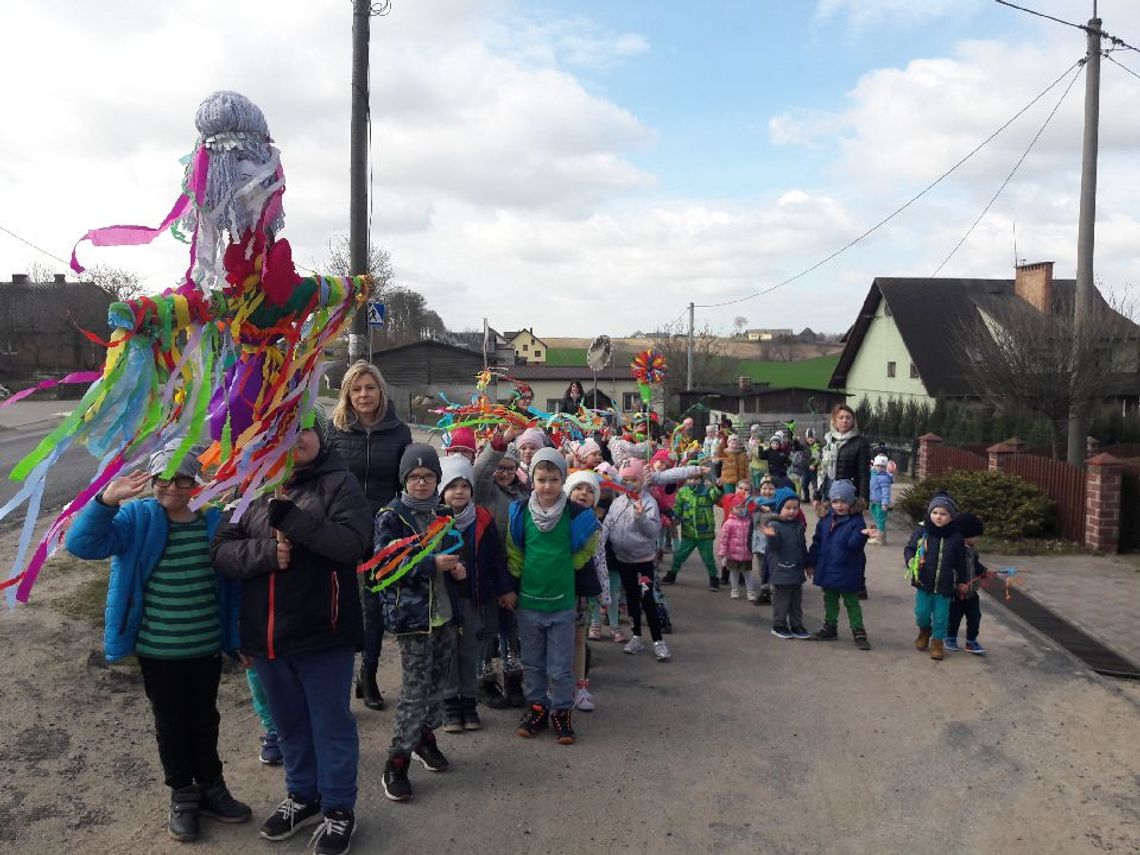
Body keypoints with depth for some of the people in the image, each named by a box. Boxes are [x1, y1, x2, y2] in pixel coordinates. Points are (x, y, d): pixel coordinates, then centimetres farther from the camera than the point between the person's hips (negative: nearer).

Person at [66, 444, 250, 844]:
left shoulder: (215, 521, -3)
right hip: (157, 651, -1)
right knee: (171, 723, 15)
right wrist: (106, 501, -40)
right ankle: (182, 797, 33)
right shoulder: (137, 519, -8)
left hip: (207, 648, 2)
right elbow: (82, 543, -23)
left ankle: (210, 787, 37)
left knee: (205, 718, 17)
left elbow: (234, 579, 4)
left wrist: (240, 638, 6)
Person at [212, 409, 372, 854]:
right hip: (266, 634, 5)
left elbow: (353, 542, -22)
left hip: (323, 633, -4)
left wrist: (289, 514, -26)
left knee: (331, 725, 10)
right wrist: (265, 550, -19)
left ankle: (339, 808, 29)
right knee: (289, 725, 22)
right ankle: (303, 795, 42)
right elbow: (222, 550, 0)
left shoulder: (339, 483, -7)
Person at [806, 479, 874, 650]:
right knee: (830, 601, 18)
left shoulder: (856, 522, -13)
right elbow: (817, 543, 9)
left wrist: (862, 534, -44)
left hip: (847, 573, -5)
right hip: (827, 570, 5)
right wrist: (811, 563, 11)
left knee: (852, 603, 5)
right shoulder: (826, 520, 3)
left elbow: (854, 544, -24)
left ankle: (859, 632, 14)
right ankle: (830, 628, 31)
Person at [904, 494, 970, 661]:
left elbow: (962, 562, 4)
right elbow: (909, 549, 1)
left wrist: (963, 581, 10)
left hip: (945, 585, 0)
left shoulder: (956, 537, -5)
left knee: (941, 616, 8)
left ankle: (937, 641, 27)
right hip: (924, 583, 0)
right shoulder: (921, 531, -7)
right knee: (921, 612, 9)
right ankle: (924, 630, 39)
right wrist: (911, 561, -19)